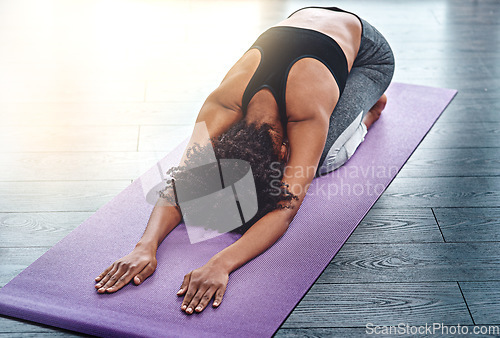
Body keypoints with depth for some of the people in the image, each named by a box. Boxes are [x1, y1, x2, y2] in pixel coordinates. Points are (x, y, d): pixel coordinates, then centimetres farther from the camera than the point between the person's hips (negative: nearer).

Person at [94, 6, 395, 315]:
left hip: (368, 54, -4)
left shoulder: (310, 113, -45)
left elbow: (285, 210, -50)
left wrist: (221, 264, -65)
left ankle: (369, 110, 10)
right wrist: (146, 246, -55)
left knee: (321, 159, -20)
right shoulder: (221, 106, -35)